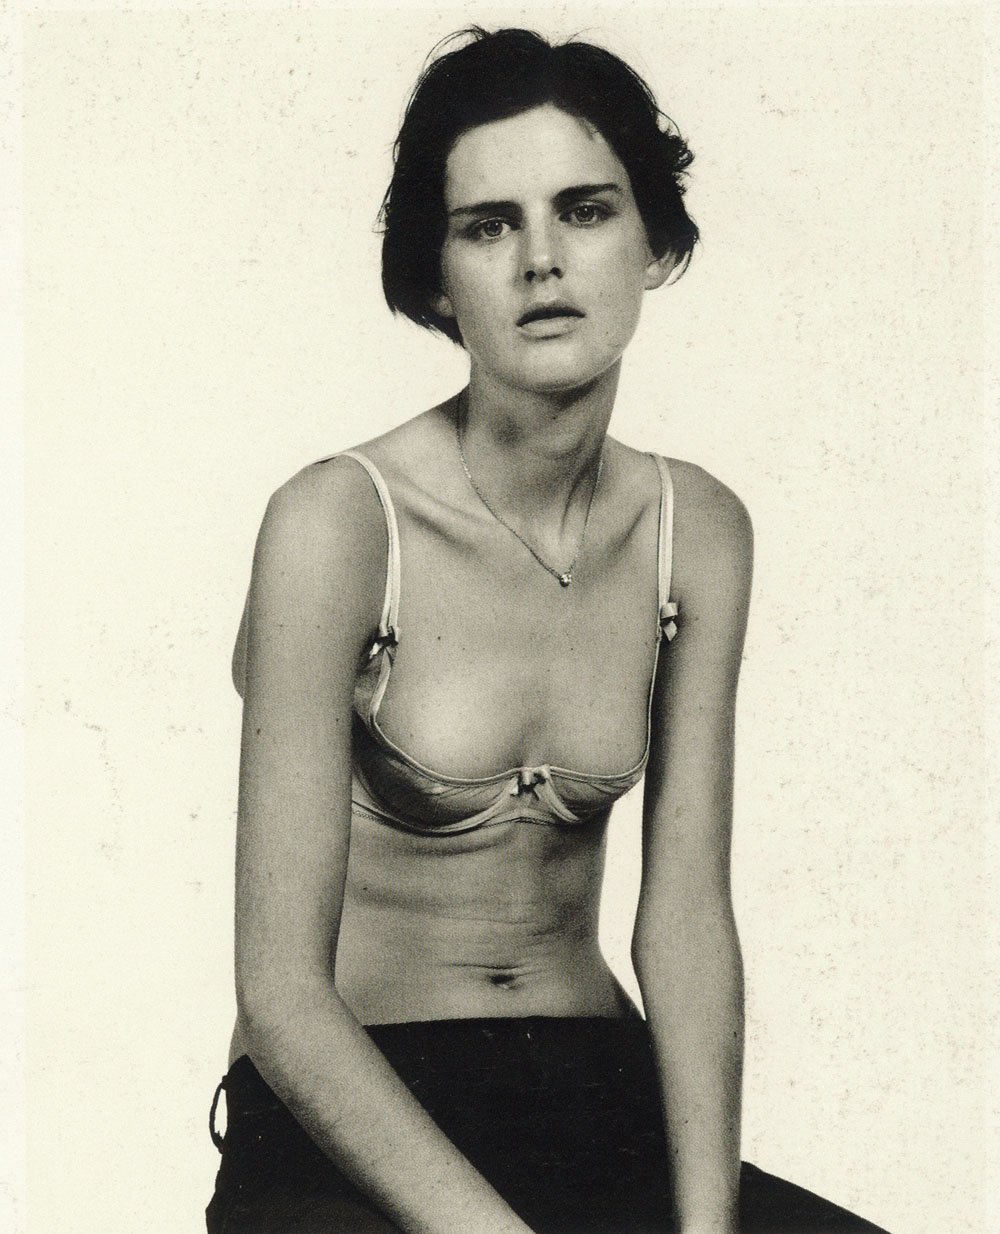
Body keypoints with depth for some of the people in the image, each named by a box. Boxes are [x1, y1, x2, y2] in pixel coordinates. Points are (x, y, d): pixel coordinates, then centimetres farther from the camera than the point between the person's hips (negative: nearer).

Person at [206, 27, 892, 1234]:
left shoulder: (698, 531, 1)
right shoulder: (338, 523, -16)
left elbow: (687, 909, -2)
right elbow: (283, 994, -17)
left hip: (600, 1095, 4)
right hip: (342, 1126, -4)